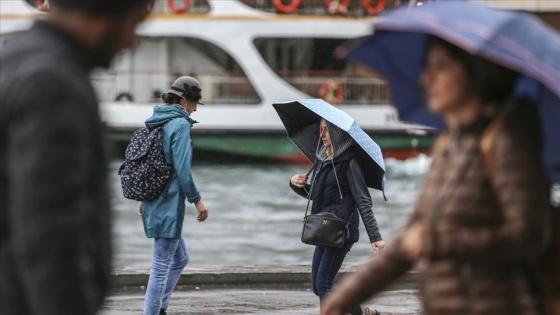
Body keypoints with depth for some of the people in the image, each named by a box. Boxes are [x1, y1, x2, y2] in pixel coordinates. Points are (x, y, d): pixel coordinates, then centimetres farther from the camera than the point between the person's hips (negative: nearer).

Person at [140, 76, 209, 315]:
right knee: (162, 265, -3)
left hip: (154, 202, 9)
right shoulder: (180, 124, -14)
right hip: (169, 203, -9)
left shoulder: (156, 121, 11)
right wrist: (197, 200, -11)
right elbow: (182, 169, -19)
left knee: (180, 258, 20)